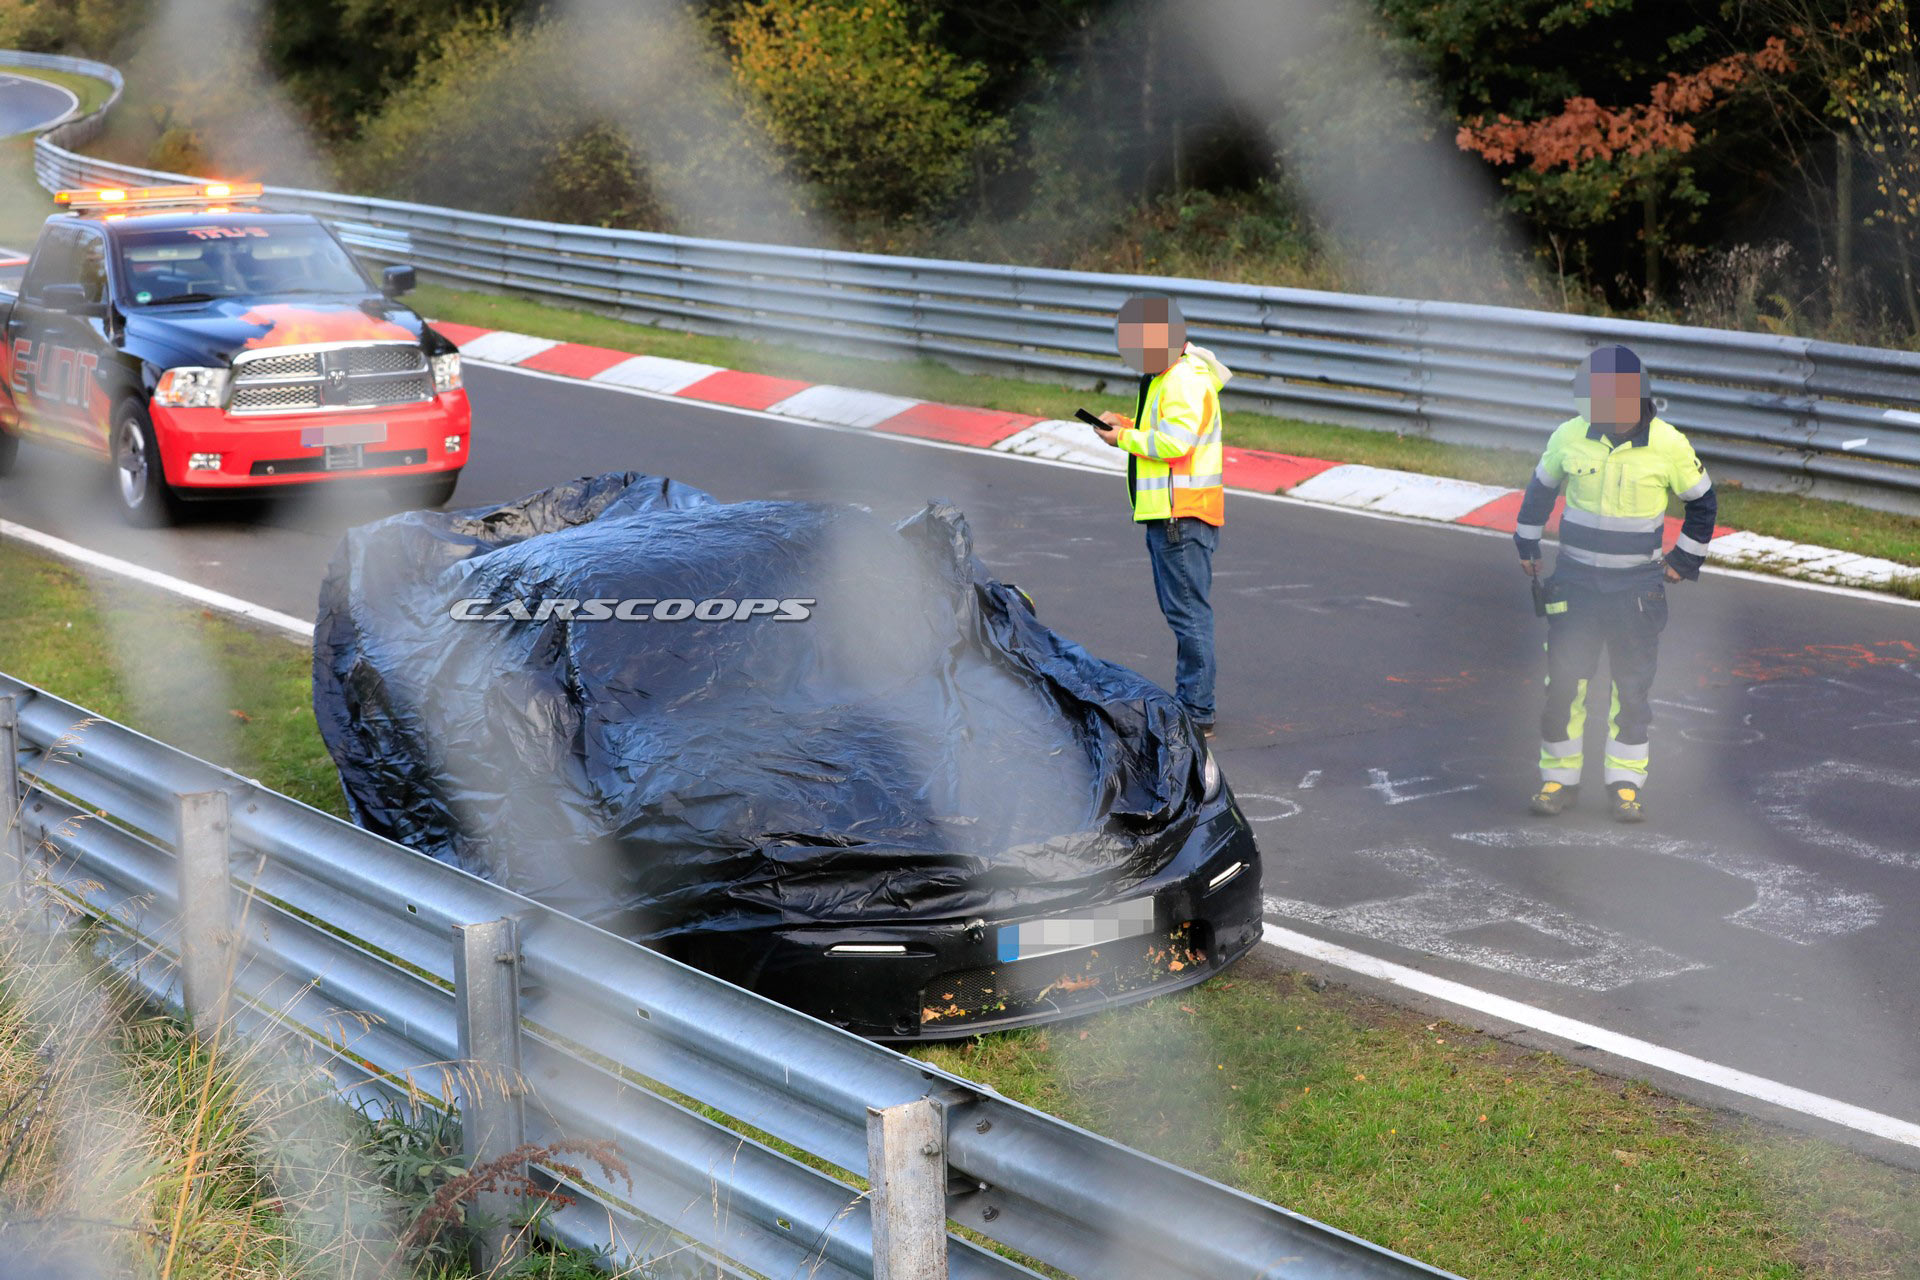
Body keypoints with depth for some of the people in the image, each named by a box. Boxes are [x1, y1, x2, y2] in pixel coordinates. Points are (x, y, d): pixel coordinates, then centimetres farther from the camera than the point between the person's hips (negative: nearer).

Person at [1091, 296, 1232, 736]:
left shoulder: (1184, 381, -15)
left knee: (1188, 612, -9)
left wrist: (1125, 438, -12)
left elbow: (1175, 443, -24)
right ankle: (1189, 702, 22)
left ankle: (1196, 713, -8)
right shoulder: (1166, 377, 18)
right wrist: (1130, 426, 9)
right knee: (1183, 611, 15)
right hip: (1166, 513, 11)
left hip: (1183, 515, -11)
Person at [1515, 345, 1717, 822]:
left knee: (1633, 688, 3)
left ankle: (1625, 783, 14)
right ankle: (1559, 778, 13)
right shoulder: (1570, 437, -5)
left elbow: (1702, 503, 7)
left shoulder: (1668, 446, -10)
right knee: (1564, 682, 1)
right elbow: (1540, 488, 14)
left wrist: (1684, 560, 9)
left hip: (1636, 587, -1)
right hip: (1575, 581, 1)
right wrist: (1526, 544, 20)